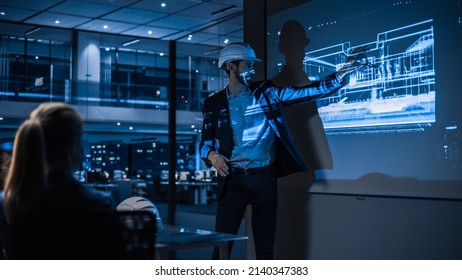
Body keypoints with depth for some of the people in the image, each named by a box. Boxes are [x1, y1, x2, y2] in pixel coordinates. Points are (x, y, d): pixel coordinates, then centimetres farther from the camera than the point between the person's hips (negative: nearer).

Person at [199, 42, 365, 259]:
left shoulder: (266, 92, 6)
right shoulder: (213, 104, 5)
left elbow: (307, 92, 2)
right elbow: (205, 143, 7)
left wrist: (340, 76, -8)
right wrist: (212, 155, -15)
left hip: (265, 179, 1)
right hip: (232, 180, -1)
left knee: (265, 245, 9)